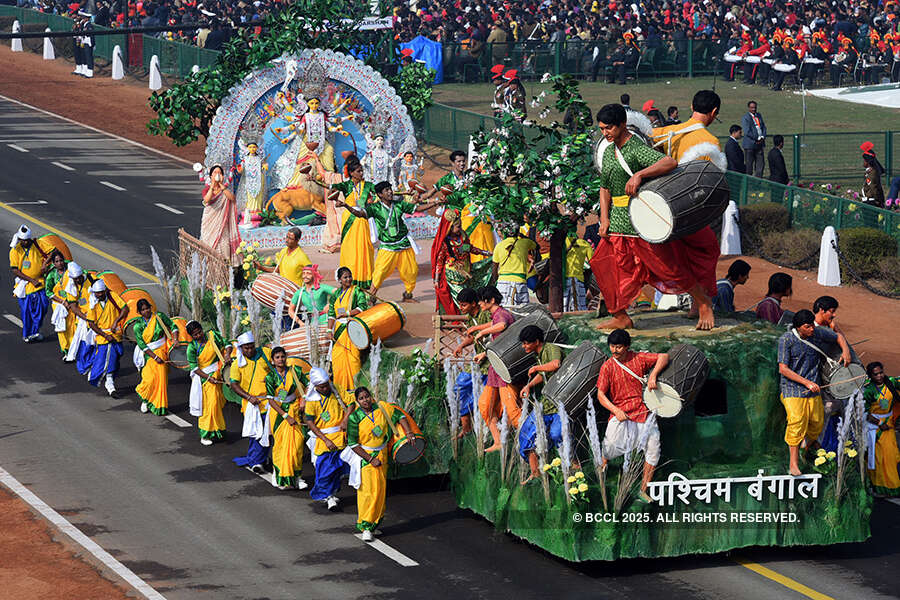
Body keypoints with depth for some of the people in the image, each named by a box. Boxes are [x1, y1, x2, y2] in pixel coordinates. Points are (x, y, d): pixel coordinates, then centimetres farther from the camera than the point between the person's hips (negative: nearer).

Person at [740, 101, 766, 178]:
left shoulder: (759, 116, 15)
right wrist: (757, 139, -14)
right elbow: (747, 131, -14)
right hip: (750, 145, -6)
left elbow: (763, 127, 15)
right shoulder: (745, 118, -5)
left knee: (760, 164, 3)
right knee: (749, 165, -2)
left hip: (760, 143, 6)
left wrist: (762, 137, -3)